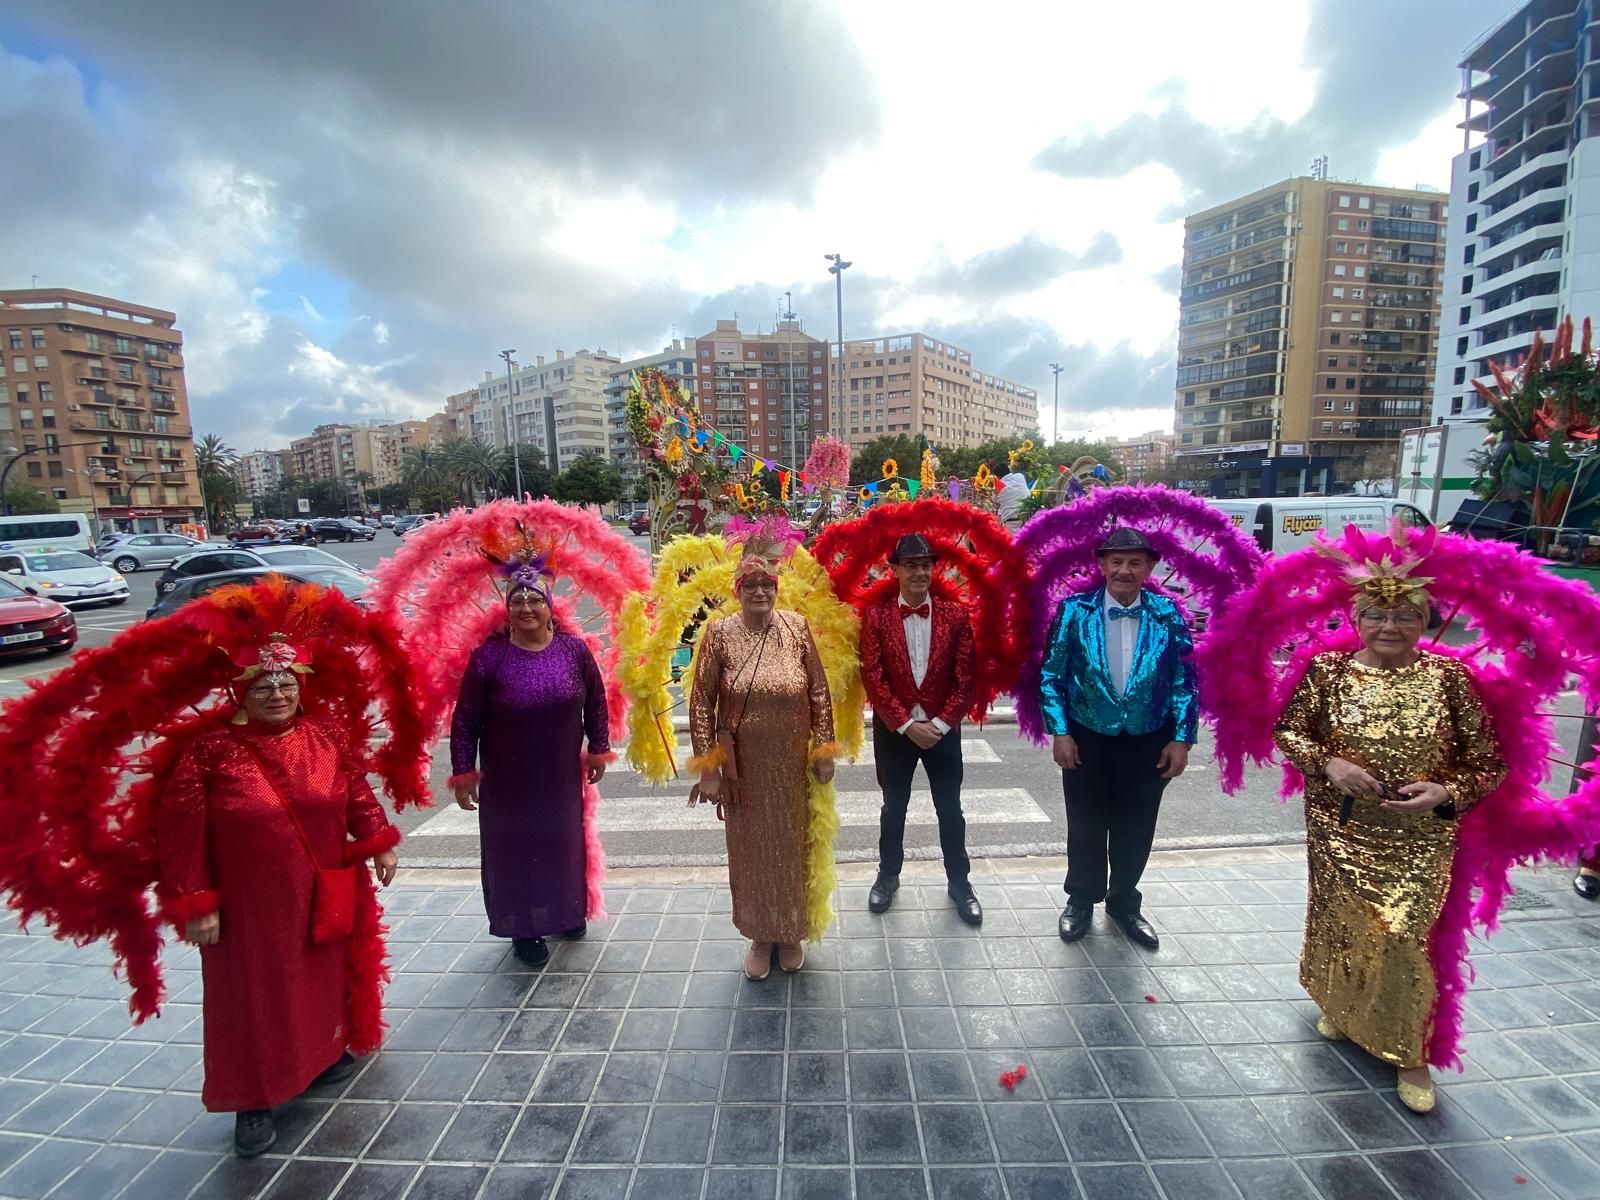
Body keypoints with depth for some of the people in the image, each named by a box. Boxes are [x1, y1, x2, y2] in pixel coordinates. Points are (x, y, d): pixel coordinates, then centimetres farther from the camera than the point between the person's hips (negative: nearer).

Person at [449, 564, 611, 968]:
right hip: (509, 779, -2)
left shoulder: (574, 648, -8)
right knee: (515, 848, 10)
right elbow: (465, 720, -7)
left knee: (565, 841, 18)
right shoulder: (488, 656, -13)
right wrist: (463, 773, -7)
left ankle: (567, 911, 41)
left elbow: (595, 701, 3)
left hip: (563, 775, 2)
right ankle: (525, 927, 31)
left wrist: (599, 749, 5)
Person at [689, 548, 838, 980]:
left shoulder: (797, 626, -6)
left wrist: (824, 750, -3)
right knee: (750, 846, 14)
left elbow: (820, 692, -2)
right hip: (743, 764, -1)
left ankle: (791, 932, 39)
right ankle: (760, 935, 37)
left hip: (792, 762, 1)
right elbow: (700, 701, -7)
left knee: (792, 845, 15)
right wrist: (708, 766, -9)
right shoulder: (720, 632, -9)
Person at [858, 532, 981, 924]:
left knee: (950, 809, 14)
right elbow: (873, 679, -11)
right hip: (893, 730, 0)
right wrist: (906, 724, -15)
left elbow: (965, 679, -6)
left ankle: (958, 882, 34)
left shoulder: (955, 615, -5)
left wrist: (940, 723, -13)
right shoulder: (875, 616, -8)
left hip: (943, 729, 1)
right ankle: (888, 876, 36)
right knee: (893, 808, 16)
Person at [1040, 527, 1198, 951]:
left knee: (1135, 829, 15)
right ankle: (1081, 900, 35)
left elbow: (1185, 680, 0)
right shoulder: (1074, 610, -8)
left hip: (1148, 743, 2)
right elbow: (1051, 675, -5)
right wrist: (1060, 732, -9)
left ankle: (1123, 902, 39)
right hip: (1087, 739, -1)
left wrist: (1181, 739, -3)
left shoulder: (1168, 614, -4)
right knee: (1086, 826, 12)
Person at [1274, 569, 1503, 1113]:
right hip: (1339, 831, 1)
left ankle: (1409, 1053, 24)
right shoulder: (1328, 669, -6)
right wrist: (1328, 763, -17)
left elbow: (1488, 763, -3)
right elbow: (1288, 729, -1)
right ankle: (1341, 1006, 43)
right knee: (1339, 921, 15)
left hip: (1419, 839, -1)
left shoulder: (1450, 677, -7)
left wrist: (1445, 792, -19)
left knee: (1403, 936, 0)